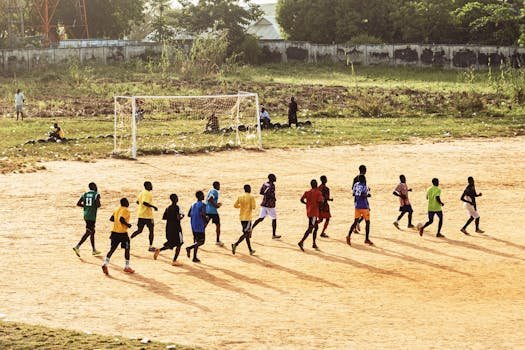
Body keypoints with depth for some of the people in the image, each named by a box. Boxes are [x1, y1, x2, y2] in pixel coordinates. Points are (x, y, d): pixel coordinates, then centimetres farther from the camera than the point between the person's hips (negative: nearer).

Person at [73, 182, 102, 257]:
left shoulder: (85, 194, 10)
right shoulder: (96, 195, -7)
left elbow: (78, 204, 6)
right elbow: (98, 205, -18)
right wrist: (99, 205, 5)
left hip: (86, 215, 7)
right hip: (92, 216, -7)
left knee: (92, 232, 19)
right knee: (88, 232, -9)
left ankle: (94, 250, 25)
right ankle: (77, 247, -23)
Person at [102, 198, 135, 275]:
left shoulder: (117, 210, 13)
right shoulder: (126, 211, -10)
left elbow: (111, 219, 12)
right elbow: (121, 219, -24)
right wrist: (127, 224, -11)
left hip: (114, 232, 6)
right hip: (122, 233, -6)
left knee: (112, 249, 4)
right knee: (127, 249, 9)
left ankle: (105, 263, -14)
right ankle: (127, 267, 14)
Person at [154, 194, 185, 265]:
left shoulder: (168, 208, 7)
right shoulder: (177, 208, -13)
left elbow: (163, 217, 9)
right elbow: (178, 218, -20)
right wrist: (182, 216, -1)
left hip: (168, 229, 7)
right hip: (176, 229, -7)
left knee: (170, 244, 20)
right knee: (179, 244, 7)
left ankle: (159, 250, -5)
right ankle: (174, 261, 3)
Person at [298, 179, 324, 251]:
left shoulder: (307, 192, 8)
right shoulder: (318, 193, -9)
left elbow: (302, 200, 0)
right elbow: (320, 202, -19)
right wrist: (323, 199, 2)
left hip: (309, 212, 7)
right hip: (314, 212, -7)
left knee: (316, 227, 19)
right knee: (310, 229, -11)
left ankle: (314, 244, 20)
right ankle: (301, 242, -23)